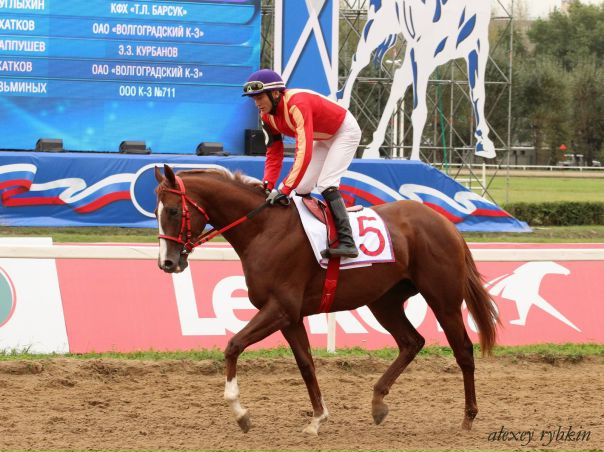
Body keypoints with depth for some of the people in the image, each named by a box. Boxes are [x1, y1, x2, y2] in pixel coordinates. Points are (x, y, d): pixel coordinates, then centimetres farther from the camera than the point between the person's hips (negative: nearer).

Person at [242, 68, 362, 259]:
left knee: (326, 184, -23)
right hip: (323, 139, 9)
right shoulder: (267, 116, -10)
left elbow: (303, 152, -45)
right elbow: (273, 153, -5)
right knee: (302, 188, 3)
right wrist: (268, 186, -20)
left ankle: (347, 242, -29)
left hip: (345, 131, -9)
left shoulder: (297, 104, -38)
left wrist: (286, 189, -48)